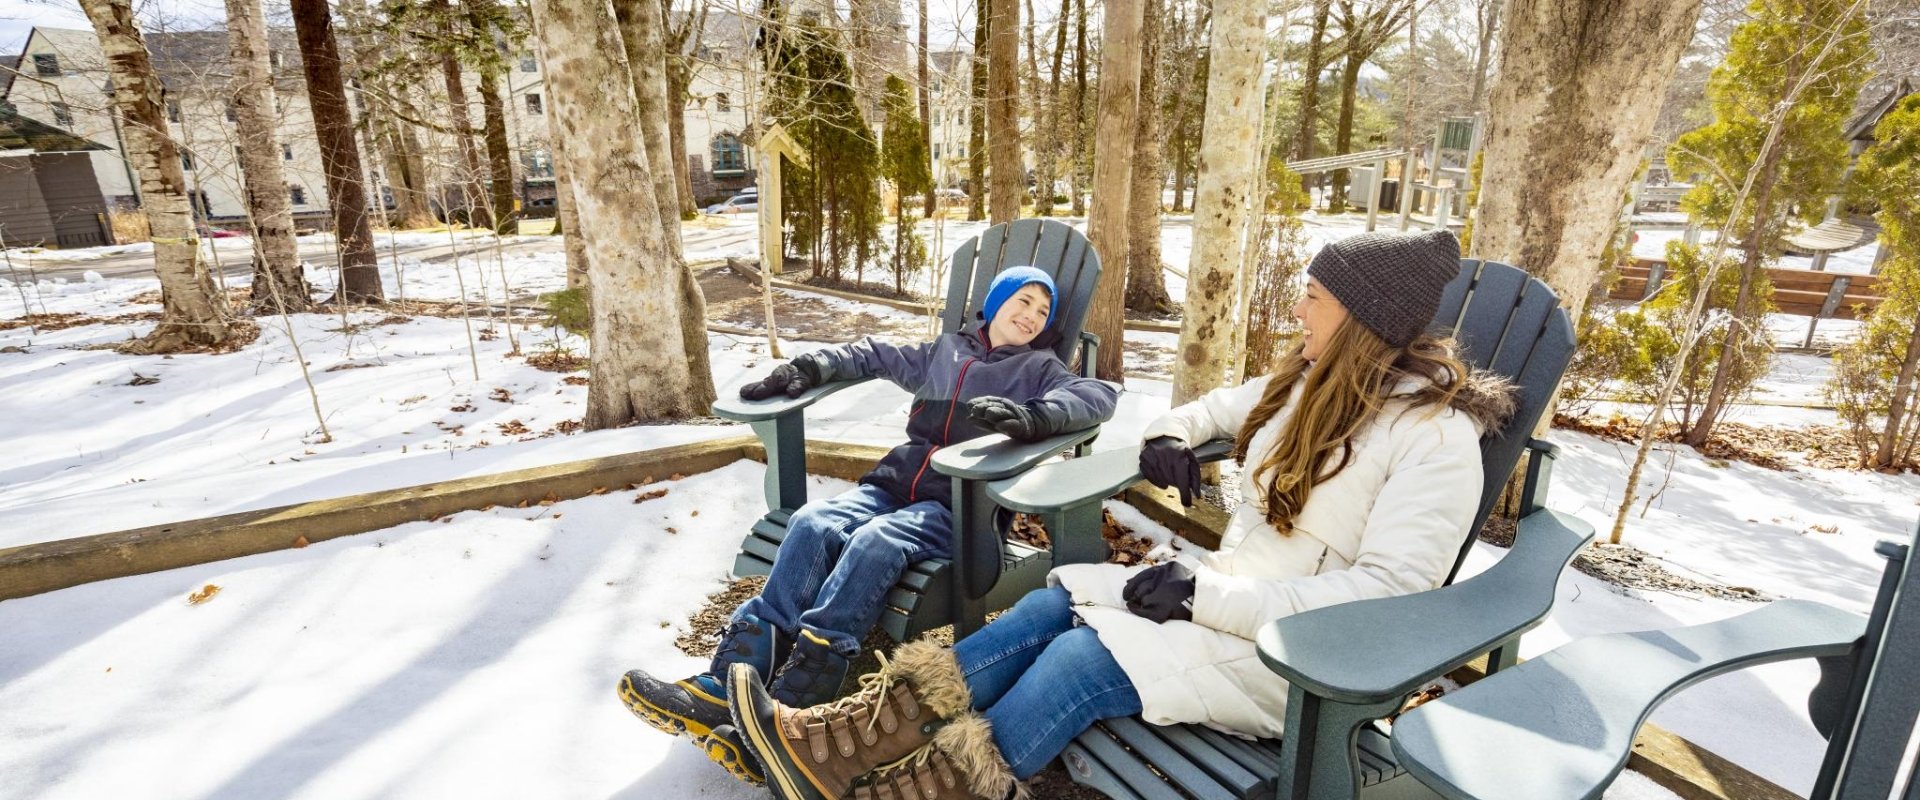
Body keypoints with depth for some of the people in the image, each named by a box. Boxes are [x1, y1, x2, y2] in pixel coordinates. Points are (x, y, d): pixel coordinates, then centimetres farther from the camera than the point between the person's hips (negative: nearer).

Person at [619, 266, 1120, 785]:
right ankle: (726, 686, -30)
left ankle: (782, 717, -40)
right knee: (814, 523, -23)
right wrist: (809, 368, 17)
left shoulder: (1039, 369, 10)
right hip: (895, 483, 5)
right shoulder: (946, 350, 24)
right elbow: (877, 356, 31)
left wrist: (1031, 418, -28)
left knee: (874, 542, -33)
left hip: (960, 506, -4)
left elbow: (1099, 396, -9)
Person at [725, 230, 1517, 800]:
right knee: (1056, 605, -15)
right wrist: (1169, 435, 2)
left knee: (1088, 655, -27)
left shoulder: (1435, 435, -17)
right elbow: (1216, 406, 26)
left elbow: (1386, 592, -24)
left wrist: (1207, 599, -27)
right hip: (1231, 591, 7)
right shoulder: (1306, 383, 8)